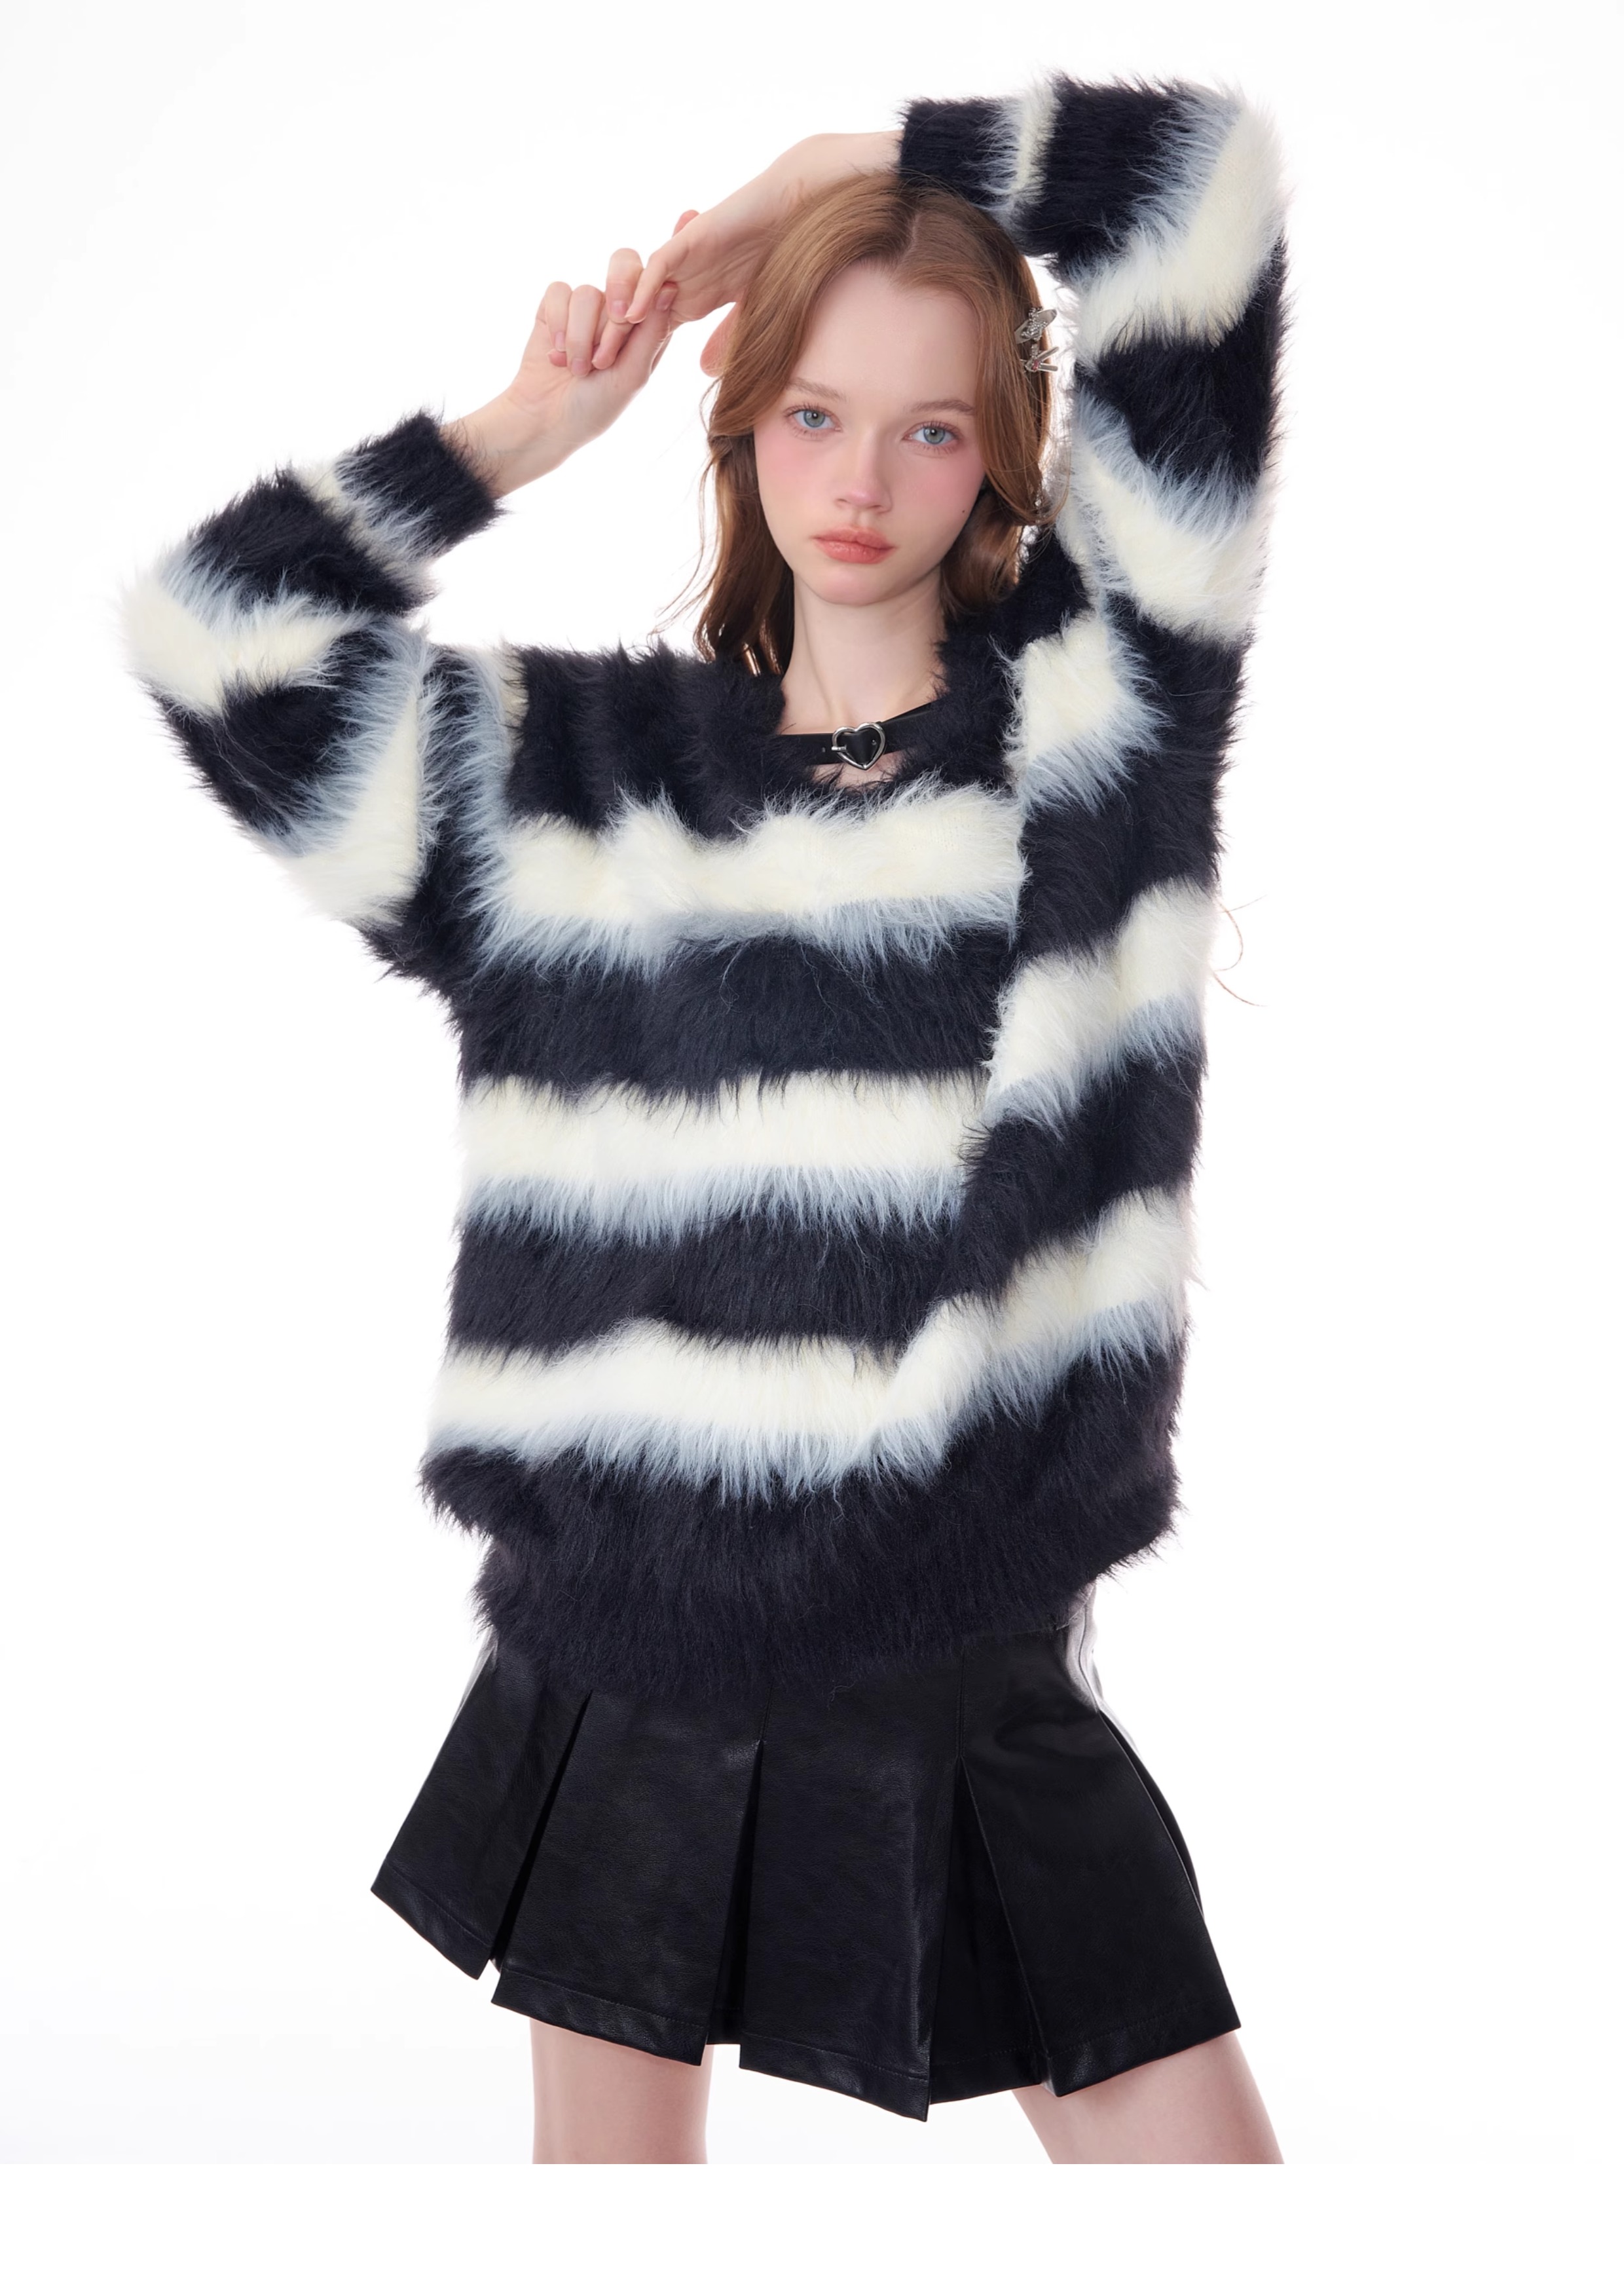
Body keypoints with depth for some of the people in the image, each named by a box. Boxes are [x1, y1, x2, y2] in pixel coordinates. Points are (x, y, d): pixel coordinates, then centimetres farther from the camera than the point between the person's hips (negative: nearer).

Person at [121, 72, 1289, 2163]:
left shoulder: (1088, 706, -1)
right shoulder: (579, 765, 4)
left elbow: (1196, 172, -7)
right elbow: (206, 633, -1)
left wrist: (823, 179, 3)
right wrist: (532, 422, 1)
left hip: (975, 1663, -1)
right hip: (623, 1627, 2)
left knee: (1194, 2168, 6)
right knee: (610, 2160, 19)